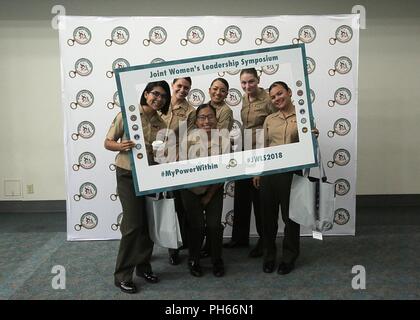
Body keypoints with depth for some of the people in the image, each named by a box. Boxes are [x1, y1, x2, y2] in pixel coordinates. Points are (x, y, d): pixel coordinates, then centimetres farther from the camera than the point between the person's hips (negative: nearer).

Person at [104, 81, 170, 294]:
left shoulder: (160, 124, 7)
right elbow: (108, 142, -5)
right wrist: (120, 146, -26)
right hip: (128, 175, -5)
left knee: (148, 224, 10)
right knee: (133, 224, -7)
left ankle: (143, 266, 28)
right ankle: (122, 276, 8)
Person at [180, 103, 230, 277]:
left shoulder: (224, 140, -11)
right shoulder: (189, 138, -16)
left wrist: (209, 196, -4)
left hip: (214, 189, 1)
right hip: (191, 189, -1)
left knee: (214, 225, -5)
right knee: (197, 225, -6)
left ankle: (217, 261, 21)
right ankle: (193, 260, 21)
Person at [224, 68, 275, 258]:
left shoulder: (268, 99, -15)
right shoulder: (245, 98, 9)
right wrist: (241, 144, 16)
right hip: (245, 153, 8)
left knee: (259, 198, 4)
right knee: (241, 195, 15)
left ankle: (264, 241, 23)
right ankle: (240, 237, 33)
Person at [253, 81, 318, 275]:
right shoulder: (269, 119, 10)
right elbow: (263, 147, 13)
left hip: (292, 171, -3)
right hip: (268, 171, 3)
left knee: (290, 215, 7)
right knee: (268, 215, 10)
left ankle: (289, 257, 26)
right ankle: (269, 255, 28)